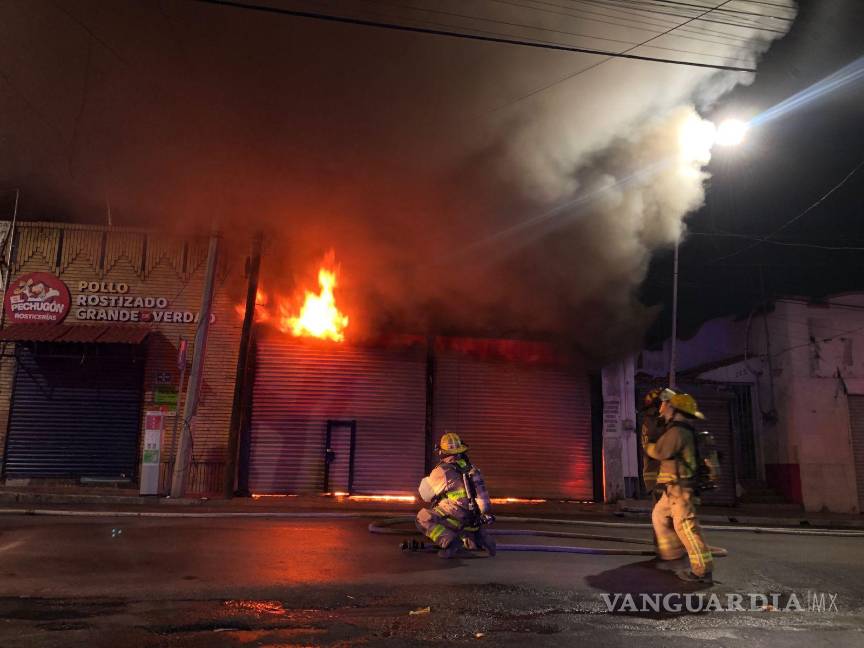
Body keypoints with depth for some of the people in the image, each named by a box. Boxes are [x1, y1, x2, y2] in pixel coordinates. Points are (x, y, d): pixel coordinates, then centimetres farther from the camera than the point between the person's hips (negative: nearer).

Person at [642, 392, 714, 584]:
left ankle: (703, 570, -11)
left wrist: (646, 444, 2)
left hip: (679, 488, -11)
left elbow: (659, 451, -17)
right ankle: (671, 551, 30)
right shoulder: (682, 431, 16)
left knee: (686, 526, -12)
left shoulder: (677, 432, -17)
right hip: (673, 488, 11)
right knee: (659, 515, 22)